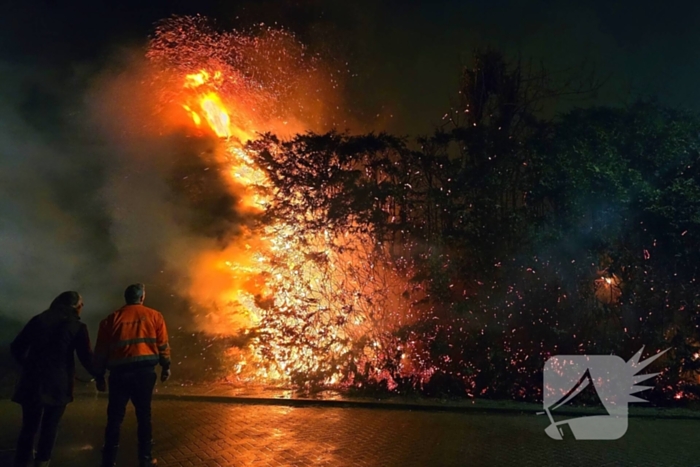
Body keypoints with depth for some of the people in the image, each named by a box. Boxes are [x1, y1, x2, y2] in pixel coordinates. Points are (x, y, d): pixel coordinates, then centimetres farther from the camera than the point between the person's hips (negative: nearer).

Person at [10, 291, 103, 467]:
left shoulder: (38, 320, 7)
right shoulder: (77, 327, -3)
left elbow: (16, 347, 10)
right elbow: (86, 357, -5)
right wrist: (98, 377, 8)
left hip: (32, 382, 3)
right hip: (58, 384, -3)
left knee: (29, 427, 13)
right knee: (50, 427, 10)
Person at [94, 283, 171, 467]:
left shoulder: (112, 319, 8)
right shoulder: (154, 316, 6)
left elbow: (101, 350, 8)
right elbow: (163, 345, 4)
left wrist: (99, 375, 15)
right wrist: (166, 367, 13)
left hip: (119, 371, 0)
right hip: (145, 370, 0)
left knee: (115, 417, 9)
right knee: (144, 414, 11)